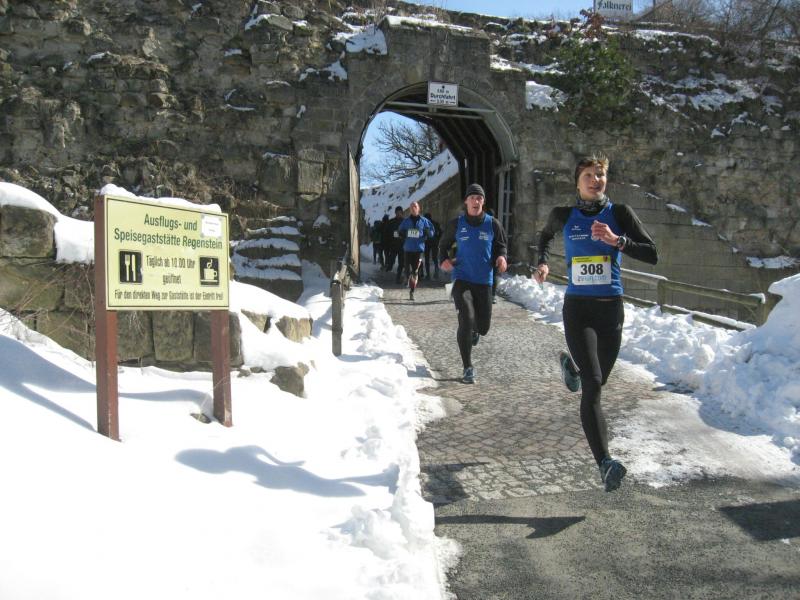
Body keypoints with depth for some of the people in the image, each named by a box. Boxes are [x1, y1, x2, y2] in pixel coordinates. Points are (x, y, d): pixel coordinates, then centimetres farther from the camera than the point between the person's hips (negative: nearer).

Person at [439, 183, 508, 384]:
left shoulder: (492, 224, 2)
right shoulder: (457, 224, 2)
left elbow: (501, 246, 13)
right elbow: (443, 244, 14)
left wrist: (500, 258, -10)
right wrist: (444, 260, -6)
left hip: (484, 281, 2)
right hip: (462, 279, -2)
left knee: (483, 326, 6)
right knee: (466, 321, -17)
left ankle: (474, 329, 48)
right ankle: (468, 368, -6)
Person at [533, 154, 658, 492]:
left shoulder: (619, 213, 1)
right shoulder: (563, 216, 3)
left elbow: (652, 255, -5)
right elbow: (545, 235, 27)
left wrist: (616, 240, -19)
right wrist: (543, 263, 11)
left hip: (611, 308, 2)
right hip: (577, 308, -2)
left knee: (598, 380, 16)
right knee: (592, 385, -15)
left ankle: (570, 364, 51)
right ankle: (604, 463, -17)